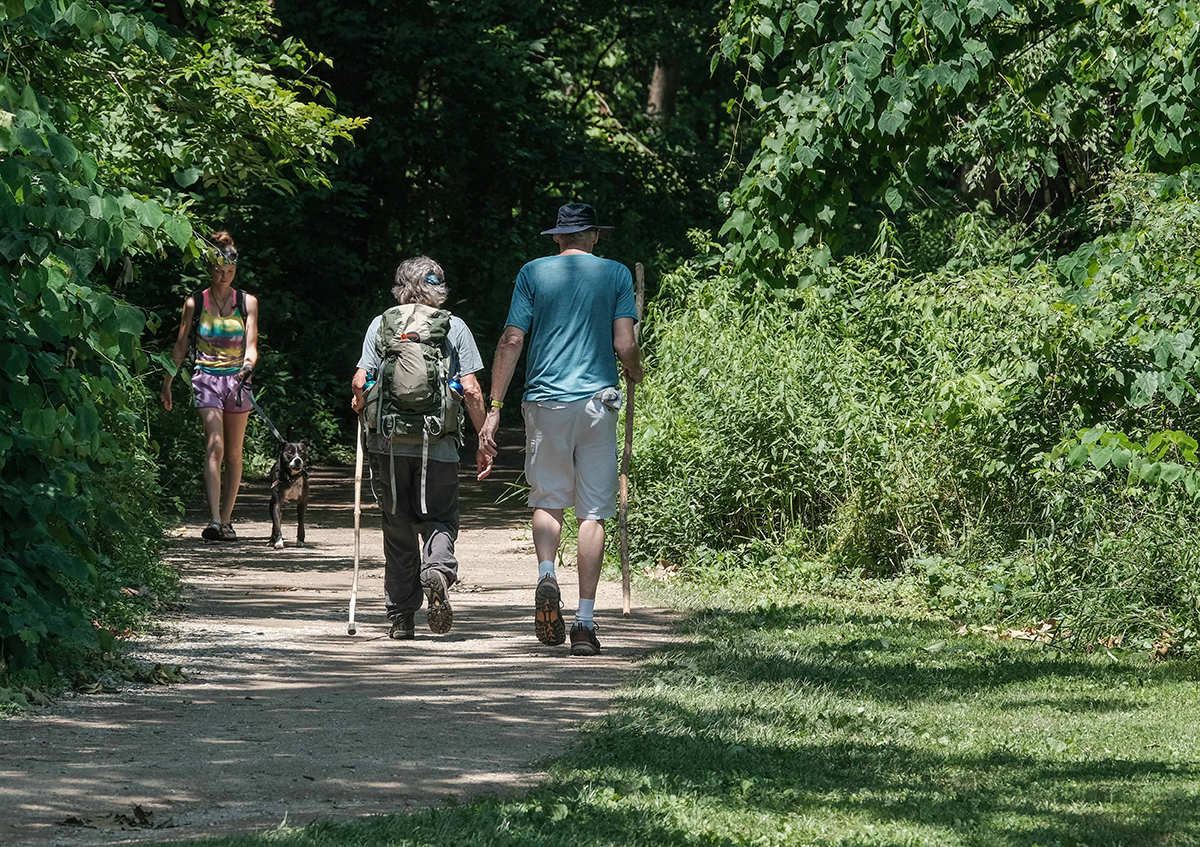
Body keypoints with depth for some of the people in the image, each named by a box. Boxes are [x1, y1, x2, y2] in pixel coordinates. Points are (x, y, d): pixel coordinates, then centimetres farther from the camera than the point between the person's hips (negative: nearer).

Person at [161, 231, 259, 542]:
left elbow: (251, 345, 0)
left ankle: (226, 521, 15)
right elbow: (180, 346, 11)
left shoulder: (247, 302, 7)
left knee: (234, 454, 6)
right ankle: (215, 521, -27)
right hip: (207, 378, -2)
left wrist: (247, 365, -22)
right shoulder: (195, 303, 4)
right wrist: (167, 383, 10)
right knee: (214, 447, -18)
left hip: (237, 379, 3)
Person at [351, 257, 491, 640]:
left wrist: (359, 404, 21)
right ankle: (437, 569, -22)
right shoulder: (455, 328, 4)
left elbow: (359, 382, -1)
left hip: (388, 442, 1)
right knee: (440, 519, 11)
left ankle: (401, 617, 10)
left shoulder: (381, 325, 5)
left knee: (398, 529, 11)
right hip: (439, 447, -1)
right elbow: (471, 390, -2)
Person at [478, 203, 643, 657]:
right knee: (593, 511, 2)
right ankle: (585, 619, -3)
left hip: (545, 401, 1)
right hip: (597, 401, -1)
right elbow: (624, 345, -5)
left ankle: (546, 574, -13)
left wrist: (494, 409, 0)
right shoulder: (616, 274, 4)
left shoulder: (533, 273, 5)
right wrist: (635, 374, 18)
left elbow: (511, 341, -1)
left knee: (548, 499, 15)